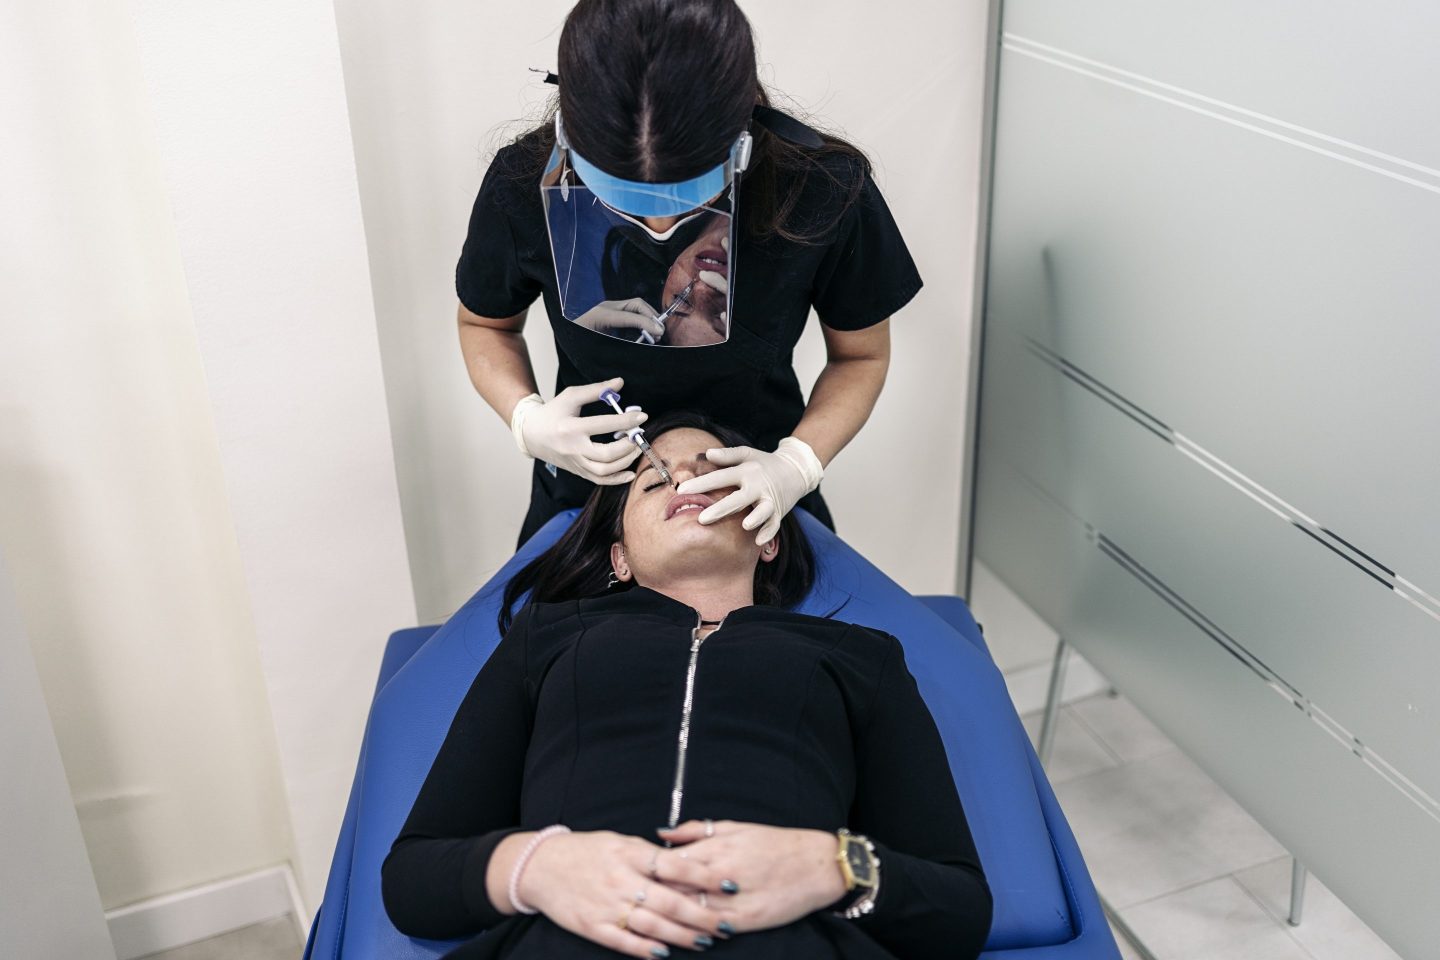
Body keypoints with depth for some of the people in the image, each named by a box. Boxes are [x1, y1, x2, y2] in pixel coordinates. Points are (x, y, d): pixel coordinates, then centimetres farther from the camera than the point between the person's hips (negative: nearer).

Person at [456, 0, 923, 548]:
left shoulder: (824, 188, -27)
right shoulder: (526, 183, -25)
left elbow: (861, 354, -10)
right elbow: (486, 323, -4)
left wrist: (796, 466, -27)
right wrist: (528, 419, -24)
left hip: (756, 502, 0)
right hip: (586, 491, 1)